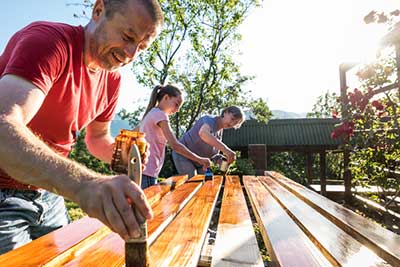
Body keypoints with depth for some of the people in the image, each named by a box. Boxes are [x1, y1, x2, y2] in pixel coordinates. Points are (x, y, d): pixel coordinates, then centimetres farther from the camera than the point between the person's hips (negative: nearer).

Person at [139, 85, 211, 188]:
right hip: (147, 172, -9)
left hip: (142, 171, 9)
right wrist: (200, 160, -16)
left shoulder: (151, 113, 17)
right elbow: (175, 145, -20)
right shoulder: (160, 114, -12)